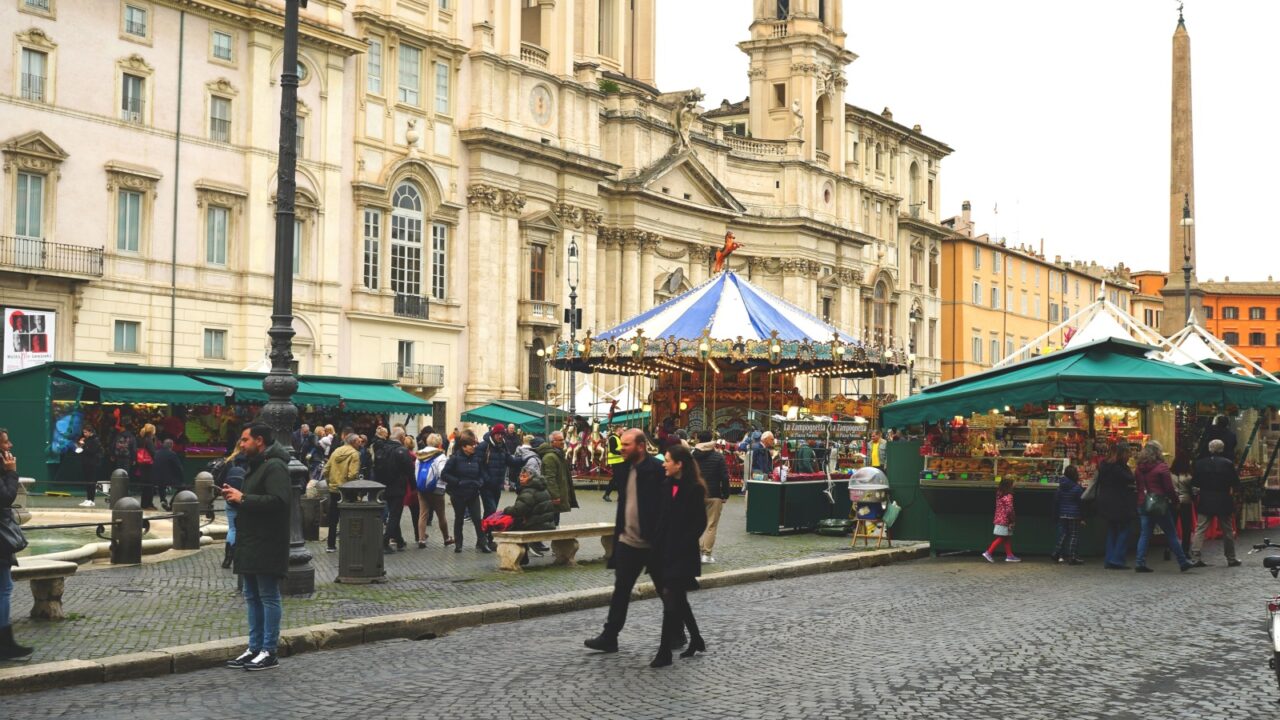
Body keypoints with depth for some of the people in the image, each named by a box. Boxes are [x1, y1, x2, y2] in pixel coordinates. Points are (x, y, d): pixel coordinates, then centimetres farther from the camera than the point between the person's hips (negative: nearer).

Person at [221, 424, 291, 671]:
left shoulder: (274, 466, -14)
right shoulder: (256, 465, 20)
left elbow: (278, 500, -27)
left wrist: (243, 498, -21)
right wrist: (235, 497, 6)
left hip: (266, 546, -11)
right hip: (251, 544, 11)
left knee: (269, 597, -5)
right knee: (252, 597, 13)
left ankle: (269, 652, -1)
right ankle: (255, 648, 19)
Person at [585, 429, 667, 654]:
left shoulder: (657, 469, -16)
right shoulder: (624, 468, 7)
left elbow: (665, 506, -17)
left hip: (652, 543, -6)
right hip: (628, 541, 7)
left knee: (666, 591, 9)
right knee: (620, 591, 8)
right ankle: (609, 637, 12)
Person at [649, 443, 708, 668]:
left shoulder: (694, 489, -12)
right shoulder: (667, 486, 7)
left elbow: (699, 523, -13)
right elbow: (662, 519, 12)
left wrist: (681, 547, -16)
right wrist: (657, 545, 3)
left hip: (682, 555, -7)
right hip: (665, 551, 7)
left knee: (672, 601, -5)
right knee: (677, 599, 15)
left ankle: (665, 652, 1)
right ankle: (696, 640, 30)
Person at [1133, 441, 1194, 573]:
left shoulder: (1139, 469, 6)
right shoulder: (1161, 468, -10)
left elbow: (1137, 487, 10)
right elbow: (1169, 488, -9)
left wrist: (1141, 500, 15)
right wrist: (1175, 501, 3)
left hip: (1143, 504, 5)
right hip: (1160, 506, -5)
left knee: (1144, 535, 6)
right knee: (1171, 534, 3)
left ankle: (1140, 562, -2)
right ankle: (1183, 562, 9)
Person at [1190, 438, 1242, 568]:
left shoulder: (1200, 463, -3)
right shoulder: (1227, 463, -9)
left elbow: (1194, 484, 1)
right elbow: (1236, 484, -5)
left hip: (1205, 502, 1)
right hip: (1223, 502, -1)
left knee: (1200, 529, 4)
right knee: (1227, 531, 11)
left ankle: (1196, 557, -5)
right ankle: (1231, 559, 19)